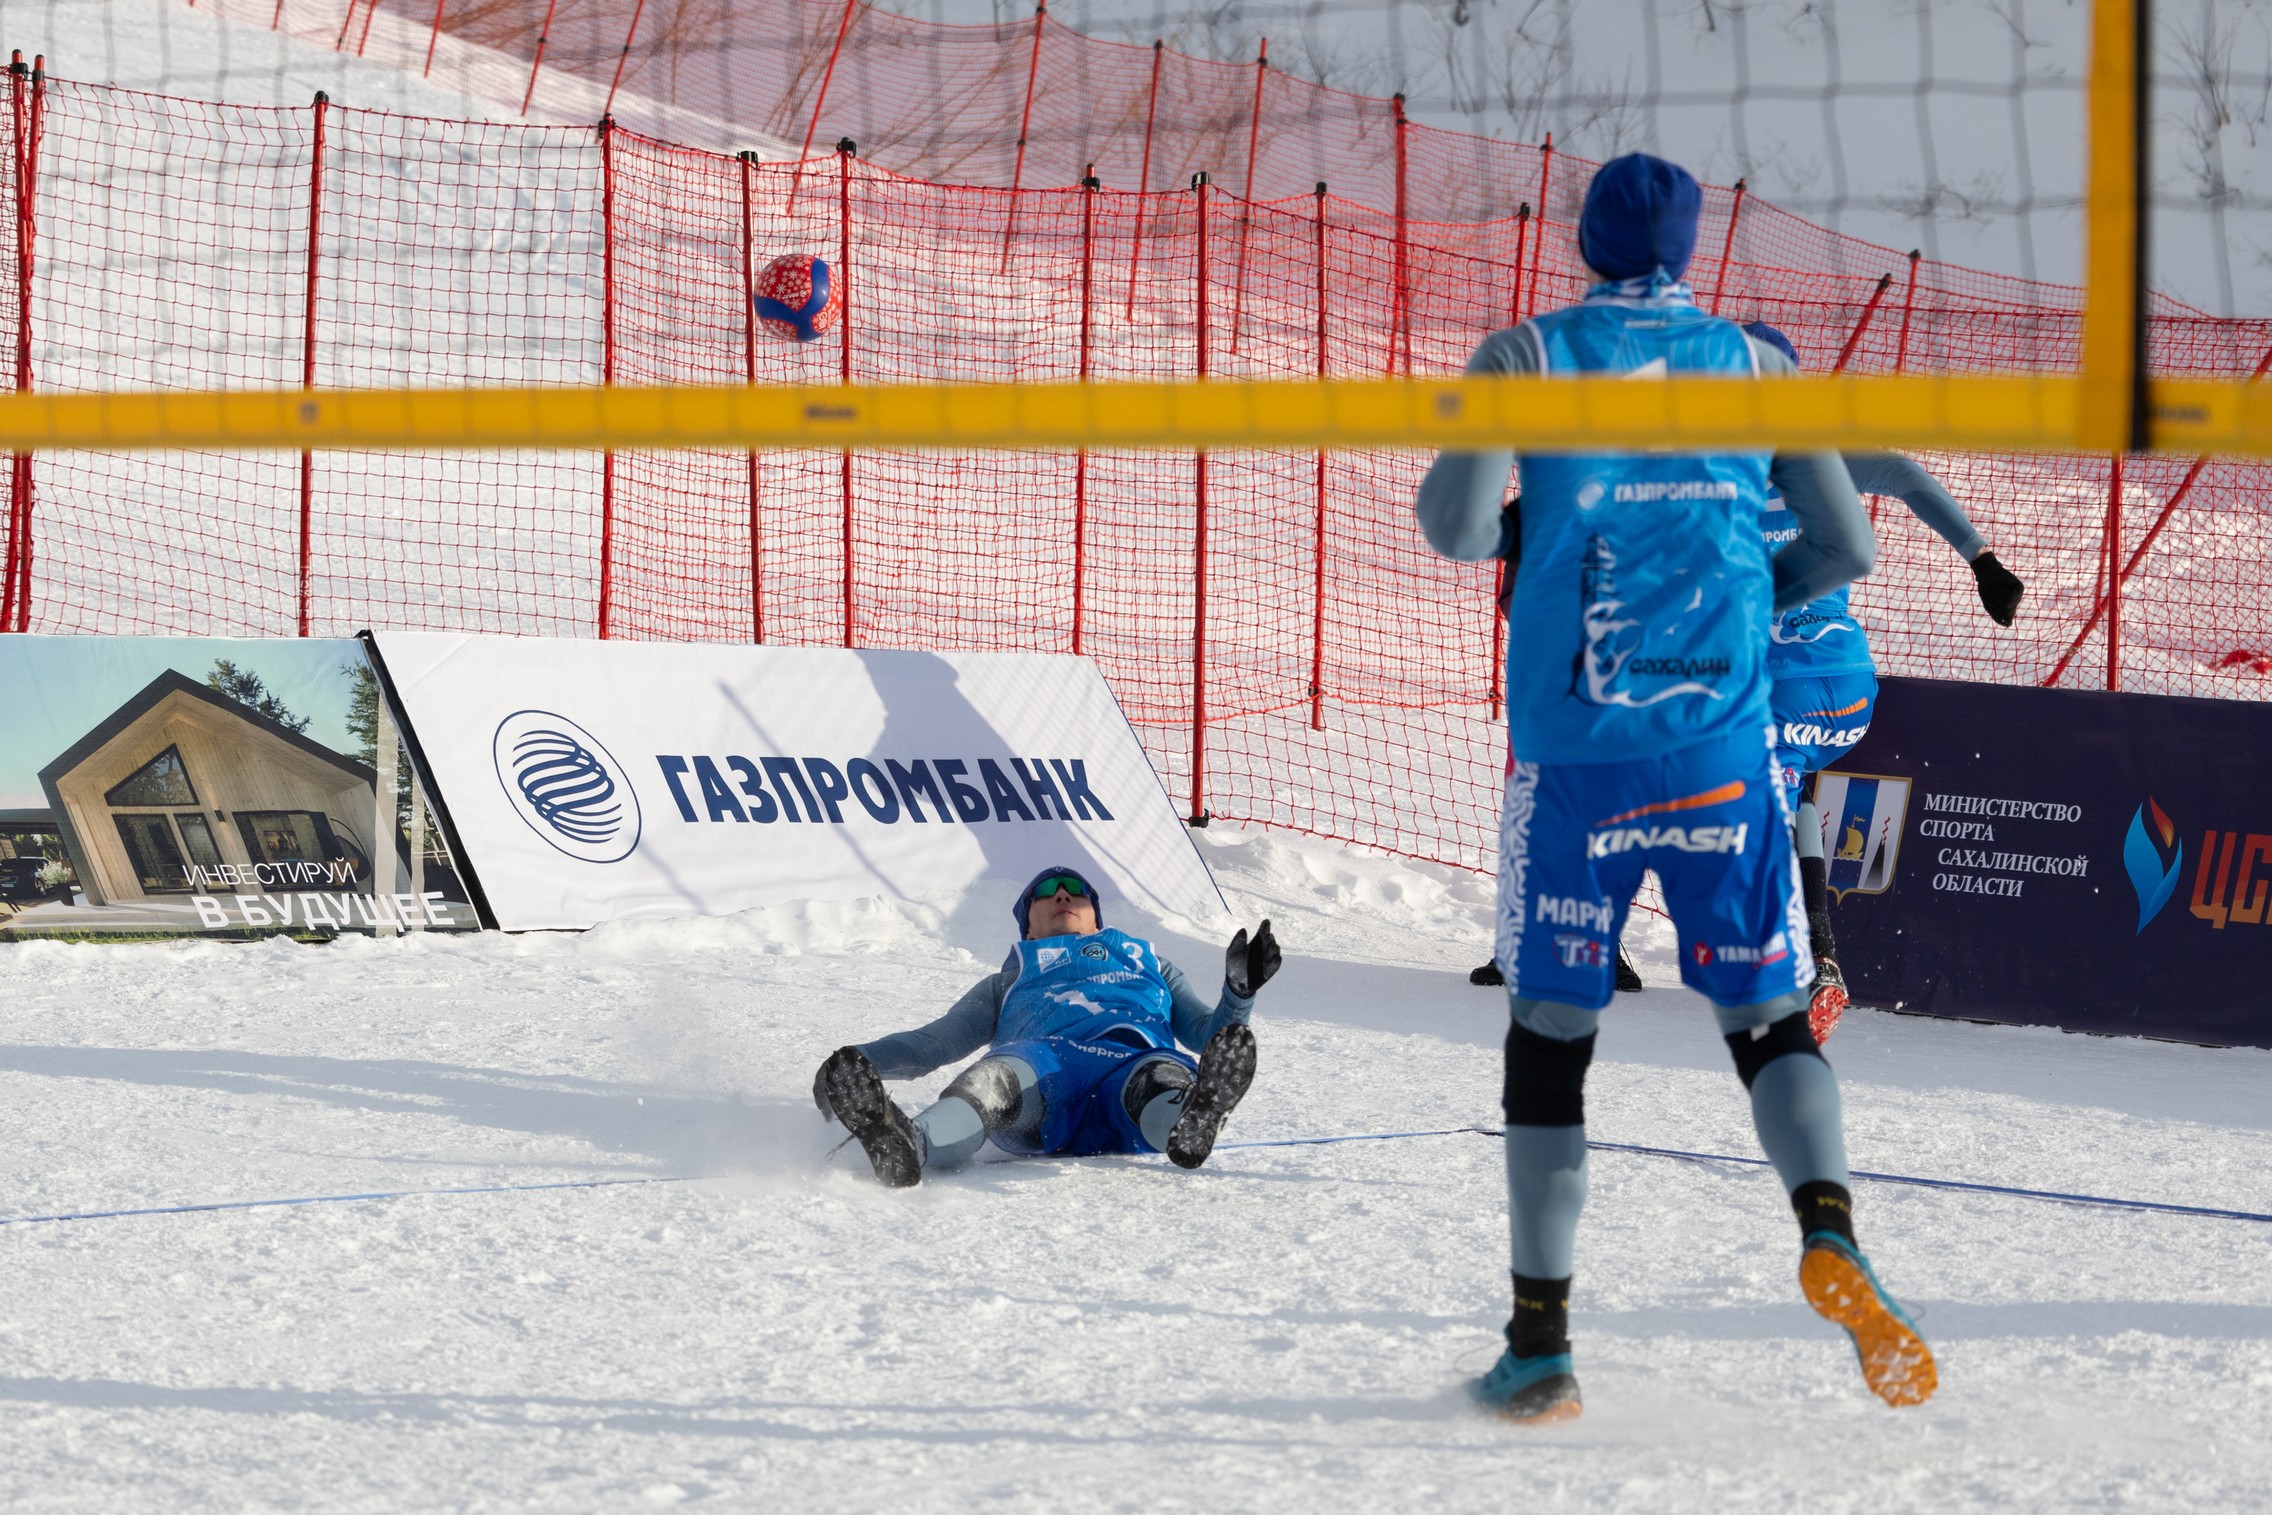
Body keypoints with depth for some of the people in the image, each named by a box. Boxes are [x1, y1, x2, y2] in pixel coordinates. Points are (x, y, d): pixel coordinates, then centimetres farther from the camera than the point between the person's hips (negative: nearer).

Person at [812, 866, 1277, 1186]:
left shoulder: (1148, 966, 45)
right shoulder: (1008, 985, 43)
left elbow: (1209, 1031, 31)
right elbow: (937, 1041, 28)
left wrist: (1239, 992, 7)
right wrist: (862, 1060, 8)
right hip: (1047, 1058, -1)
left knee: (1165, 1079, -39)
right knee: (1000, 1078, -39)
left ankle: (1193, 1122, -77)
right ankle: (907, 1146, -71)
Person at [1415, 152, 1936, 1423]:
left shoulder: (1528, 356, 2)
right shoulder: (1753, 364, 8)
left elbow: (1456, 527, -7)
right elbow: (1845, 551, 7)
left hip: (1573, 752, -1)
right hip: (1722, 746, 1)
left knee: (1552, 1028, 8)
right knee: (1769, 1013, 8)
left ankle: (1543, 1342, 5)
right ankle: (1829, 1229, -20)